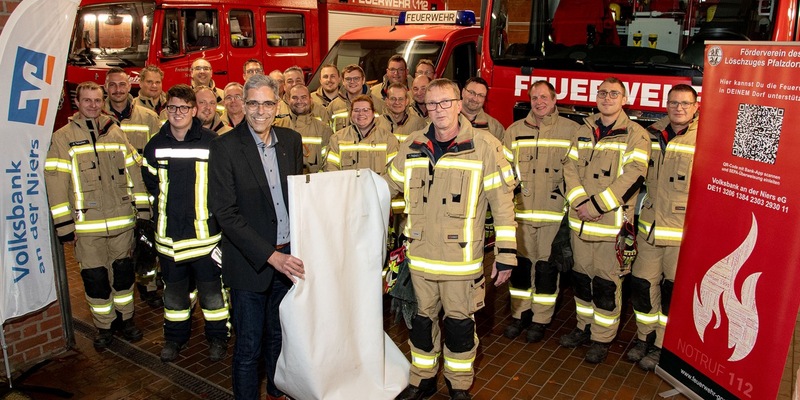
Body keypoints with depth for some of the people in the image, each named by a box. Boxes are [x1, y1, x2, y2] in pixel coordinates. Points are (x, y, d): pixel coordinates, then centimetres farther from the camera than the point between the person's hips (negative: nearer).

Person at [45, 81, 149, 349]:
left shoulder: (116, 133, 9)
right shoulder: (62, 138, -1)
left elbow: (134, 173, 9)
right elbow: (55, 184, -5)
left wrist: (143, 211, 5)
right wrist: (64, 226, -8)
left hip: (122, 221, 2)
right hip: (87, 226, -2)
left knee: (124, 272, 12)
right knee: (95, 278, 6)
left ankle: (127, 320, 30)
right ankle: (103, 327, 24)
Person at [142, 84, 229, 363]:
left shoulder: (212, 143, -9)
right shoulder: (155, 145, 3)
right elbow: (149, 183, 16)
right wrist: (163, 206, 10)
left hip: (205, 230, -3)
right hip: (169, 232, 4)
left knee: (211, 288, 8)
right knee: (174, 289, 17)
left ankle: (218, 337, 26)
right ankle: (175, 337, 35)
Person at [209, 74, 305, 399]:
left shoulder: (291, 140, 3)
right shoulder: (225, 147, -12)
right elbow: (226, 213, -16)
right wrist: (270, 255, -21)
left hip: (288, 256, 5)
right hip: (250, 262, -4)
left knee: (279, 335, 21)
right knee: (248, 345, 8)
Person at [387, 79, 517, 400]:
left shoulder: (484, 146, -9)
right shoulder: (412, 146, 3)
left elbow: (503, 202, -8)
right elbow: (387, 185, 16)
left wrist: (505, 254, -9)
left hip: (462, 258, -3)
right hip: (420, 255, 4)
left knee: (460, 323, 11)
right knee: (423, 318, 18)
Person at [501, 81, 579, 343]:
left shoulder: (571, 130, 2)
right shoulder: (515, 131, 9)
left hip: (554, 212, -2)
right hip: (521, 211, 2)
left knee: (547, 267, 6)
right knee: (520, 264, 10)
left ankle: (541, 319, 21)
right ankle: (520, 314, 26)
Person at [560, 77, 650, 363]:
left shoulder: (636, 135, -4)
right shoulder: (584, 131, 12)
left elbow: (633, 176, -14)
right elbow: (570, 166, 4)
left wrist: (596, 205, -18)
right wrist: (580, 202, -12)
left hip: (613, 221, -5)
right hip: (580, 220, 5)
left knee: (606, 282, 3)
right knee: (581, 276, 16)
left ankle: (602, 339, 18)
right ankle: (585, 327, 33)